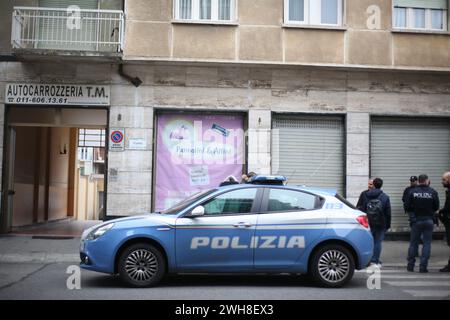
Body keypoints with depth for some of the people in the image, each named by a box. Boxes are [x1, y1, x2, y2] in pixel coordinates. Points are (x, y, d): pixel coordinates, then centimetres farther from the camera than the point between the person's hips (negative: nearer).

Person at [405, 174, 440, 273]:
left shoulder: (412, 192, -7)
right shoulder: (433, 192, -7)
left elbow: (407, 207, -5)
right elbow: (436, 207, -1)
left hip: (416, 220, 1)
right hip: (429, 221, -1)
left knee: (413, 243, 11)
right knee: (427, 243, 6)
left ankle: (410, 265, 15)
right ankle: (423, 266, 4)